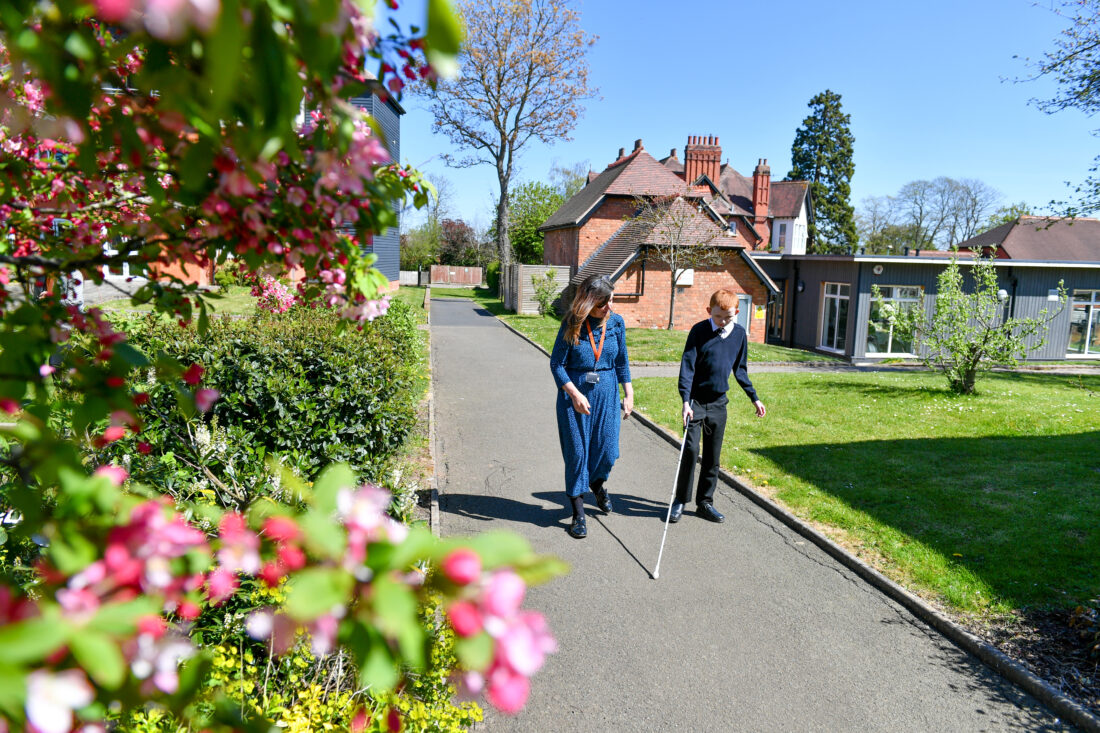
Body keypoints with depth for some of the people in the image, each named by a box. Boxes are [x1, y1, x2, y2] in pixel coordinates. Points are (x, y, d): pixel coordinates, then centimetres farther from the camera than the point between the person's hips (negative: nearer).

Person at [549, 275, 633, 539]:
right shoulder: (572, 324, -9)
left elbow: (622, 361, 11)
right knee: (576, 452, 2)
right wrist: (575, 394, -19)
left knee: (607, 450, 4)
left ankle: (597, 483, 40)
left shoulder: (616, 322, 1)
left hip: (606, 393, 3)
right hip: (573, 393, -3)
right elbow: (557, 363, -8)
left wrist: (629, 394, 10)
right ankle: (578, 513, 14)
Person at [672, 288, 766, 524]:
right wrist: (686, 401, -22)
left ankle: (705, 502, 19)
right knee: (691, 449, -8)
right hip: (696, 400, -4)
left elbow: (740, 369, 15)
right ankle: (680, 500, 6)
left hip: (719, 403, 4)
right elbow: (687, 366, -12)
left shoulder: (739, 333, 4)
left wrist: (754, 398, 17)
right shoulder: (699, 331, -9)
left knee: (713, 455, 8)